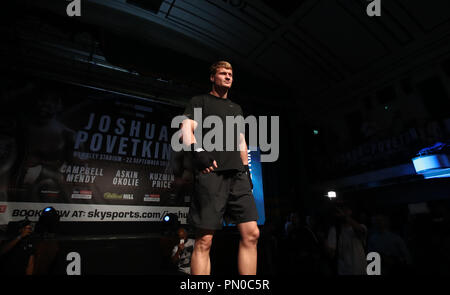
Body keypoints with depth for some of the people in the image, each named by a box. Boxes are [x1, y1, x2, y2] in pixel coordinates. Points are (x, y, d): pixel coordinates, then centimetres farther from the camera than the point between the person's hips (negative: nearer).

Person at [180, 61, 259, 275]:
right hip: (211, 172, -5)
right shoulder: (200, 101, 15)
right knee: (204, 240, -7)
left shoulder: (236, 108, 30)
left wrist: (246, 169, 17)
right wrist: (197, 151, -19)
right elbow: (186, 131, -1)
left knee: (251, 234, -3)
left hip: (237, 175, 5)